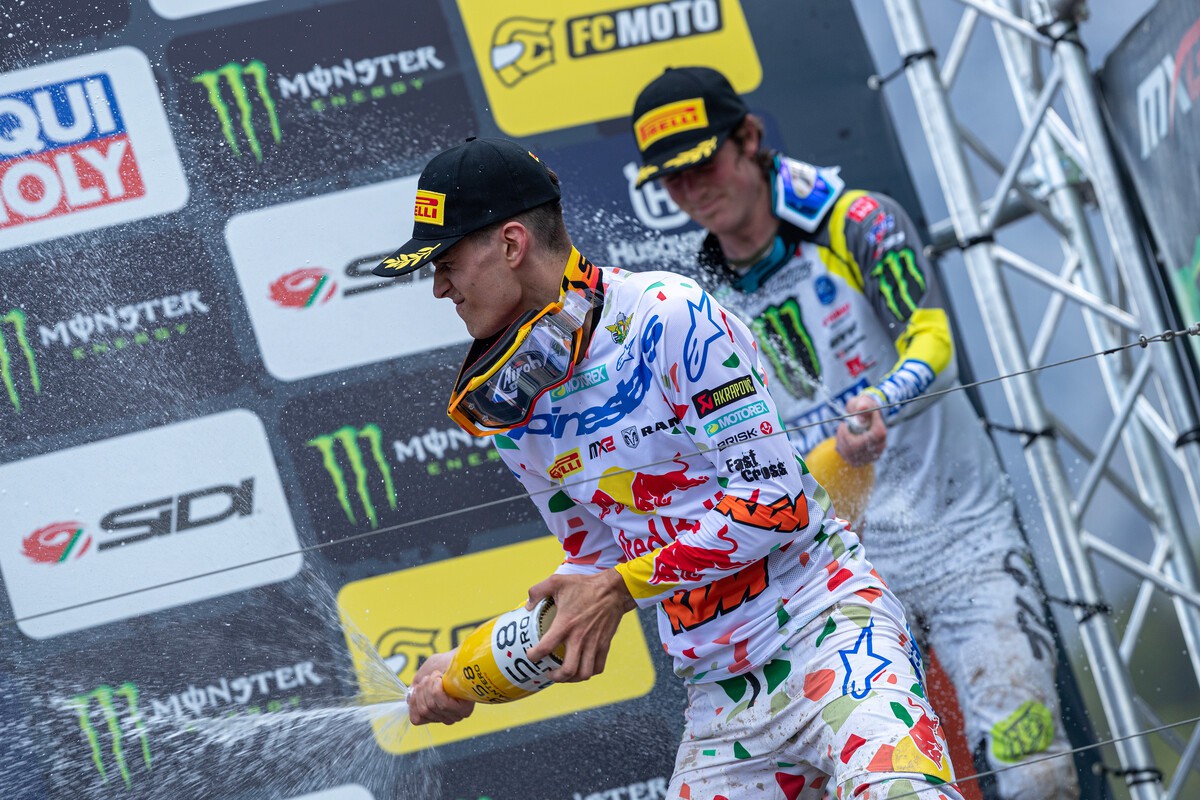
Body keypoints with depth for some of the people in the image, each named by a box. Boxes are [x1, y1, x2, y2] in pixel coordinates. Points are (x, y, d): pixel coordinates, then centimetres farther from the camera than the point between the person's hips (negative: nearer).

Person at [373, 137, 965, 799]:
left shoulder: (670, 316, -11)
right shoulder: (508, 407, 10)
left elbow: (773, 500, -15)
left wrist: (623, 586, -13)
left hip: (822, 621, -7)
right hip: (718, 692, 7)